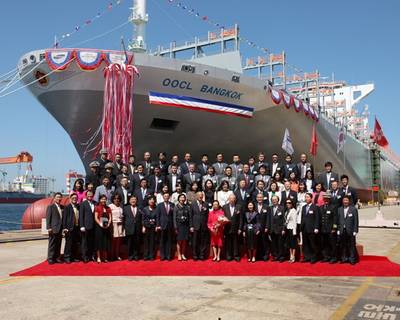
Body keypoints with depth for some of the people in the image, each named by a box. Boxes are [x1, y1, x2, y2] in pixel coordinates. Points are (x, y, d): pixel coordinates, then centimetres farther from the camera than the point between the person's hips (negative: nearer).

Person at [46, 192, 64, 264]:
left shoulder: (62, 207, 13)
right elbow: (48, 218, -7)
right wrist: (49, 228, -14)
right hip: (53, 229, -5)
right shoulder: (50, 207, -3)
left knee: (58, 244, 9)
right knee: (52, 244, 0)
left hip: (60, 229, 6)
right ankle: (50, 258, 6)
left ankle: (57, 257, 17)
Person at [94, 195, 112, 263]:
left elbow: (110, 218, 8)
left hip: (106, 227, 4)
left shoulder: (108, 208, 12)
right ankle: (99, 257, 4)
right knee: (99, 241, -2)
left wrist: (108, 224, -8)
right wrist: (100, 224, -16)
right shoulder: (97, 207, 1)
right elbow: (96, 218, -6)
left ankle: (105, 257, 12)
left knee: (106, 242, 5)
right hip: (99, 227, -4)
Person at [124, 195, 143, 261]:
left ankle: (136, 256, 13)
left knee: (137, 243, 3)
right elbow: (123, 218, 6)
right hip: (129, 229, 0)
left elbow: (142, 218, 7)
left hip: (138, 229, 1)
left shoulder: (140, 209, 8)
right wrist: (124, 227, 0)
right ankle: (130, 256, 13)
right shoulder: (126, 208, 8)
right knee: (130, 243, 4)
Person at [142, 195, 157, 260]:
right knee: (146, 241, 2)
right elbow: (143, 219, 3)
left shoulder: (156, 210, 3)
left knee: (152, 241, 2)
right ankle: (145, 256, 8)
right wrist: (143, 227, -5)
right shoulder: (145, 209, 5)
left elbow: (157, 219, 4)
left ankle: (151, 256, 9)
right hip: (146, 227, 0)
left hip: (153, 227, 0)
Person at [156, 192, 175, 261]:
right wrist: (158, 225, -4)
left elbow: (174, 215, 7)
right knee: (162, 241, 3)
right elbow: (157, 216, 3)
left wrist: (174, 225, -1)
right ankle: (162, 256, 9)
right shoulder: (159, 205, 5)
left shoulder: (172, 205, 7)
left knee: (169, 241, 3)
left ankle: (169, 256, 9)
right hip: (162, 225, -1)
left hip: (170, 225, 1)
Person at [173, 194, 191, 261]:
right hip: (179, 225, -2)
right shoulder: (176, 207, 0)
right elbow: (174, 218, -2)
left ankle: (183, 255, 13)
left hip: (186, 226, 2)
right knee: (179, 241, 0)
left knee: (185, 241, 3)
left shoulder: (187, 207, 6)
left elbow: (189, 217, 4)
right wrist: (175, 227, -8)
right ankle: (179, 255, 7)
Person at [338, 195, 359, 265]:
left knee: (351, 245, 2)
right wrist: (338, 229, 4)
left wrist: (355, 231, -9)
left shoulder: (354, 209, -1)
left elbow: (356, 221, -3)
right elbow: (339, 220, 10)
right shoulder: (340, 209, 10)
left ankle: (352, 259, 10)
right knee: (343, 245, 7)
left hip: (350, 231, -3)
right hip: (342, 230, 3)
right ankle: (344, 258, 16)